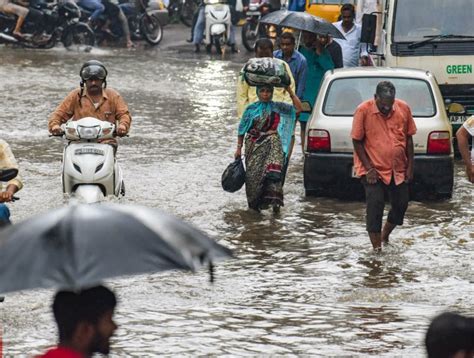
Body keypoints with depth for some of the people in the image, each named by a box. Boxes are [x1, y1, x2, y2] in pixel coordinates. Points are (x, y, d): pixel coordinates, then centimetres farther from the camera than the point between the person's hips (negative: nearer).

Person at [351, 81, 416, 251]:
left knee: (401, 204, 10)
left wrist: (410, 166, 3)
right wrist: (369, 168, -14)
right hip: (373, 169, -4)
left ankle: (385, 236, 36)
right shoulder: (363, 111, -14)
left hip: (398, 170, 4)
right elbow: (357, 141, -9)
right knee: (375, 204, -15)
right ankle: (376, 247, -8)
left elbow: (409, 138, 6)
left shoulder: (403, 109, -3)